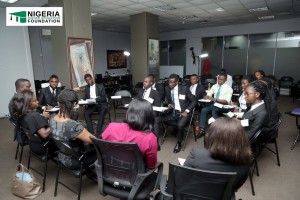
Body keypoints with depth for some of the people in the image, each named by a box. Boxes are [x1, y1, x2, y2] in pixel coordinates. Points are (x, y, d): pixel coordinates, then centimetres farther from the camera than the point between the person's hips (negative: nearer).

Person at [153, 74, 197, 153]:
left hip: (183, 112, -4)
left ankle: (178, 143, -6)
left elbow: (194, 100, -3)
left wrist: (186, 111, -13)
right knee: (156, 119, -16)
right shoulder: (167, 89, 4)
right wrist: (169, 104, -7)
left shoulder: (184, 88, -7)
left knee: (180, 125, -36)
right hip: (172, 112, 5)